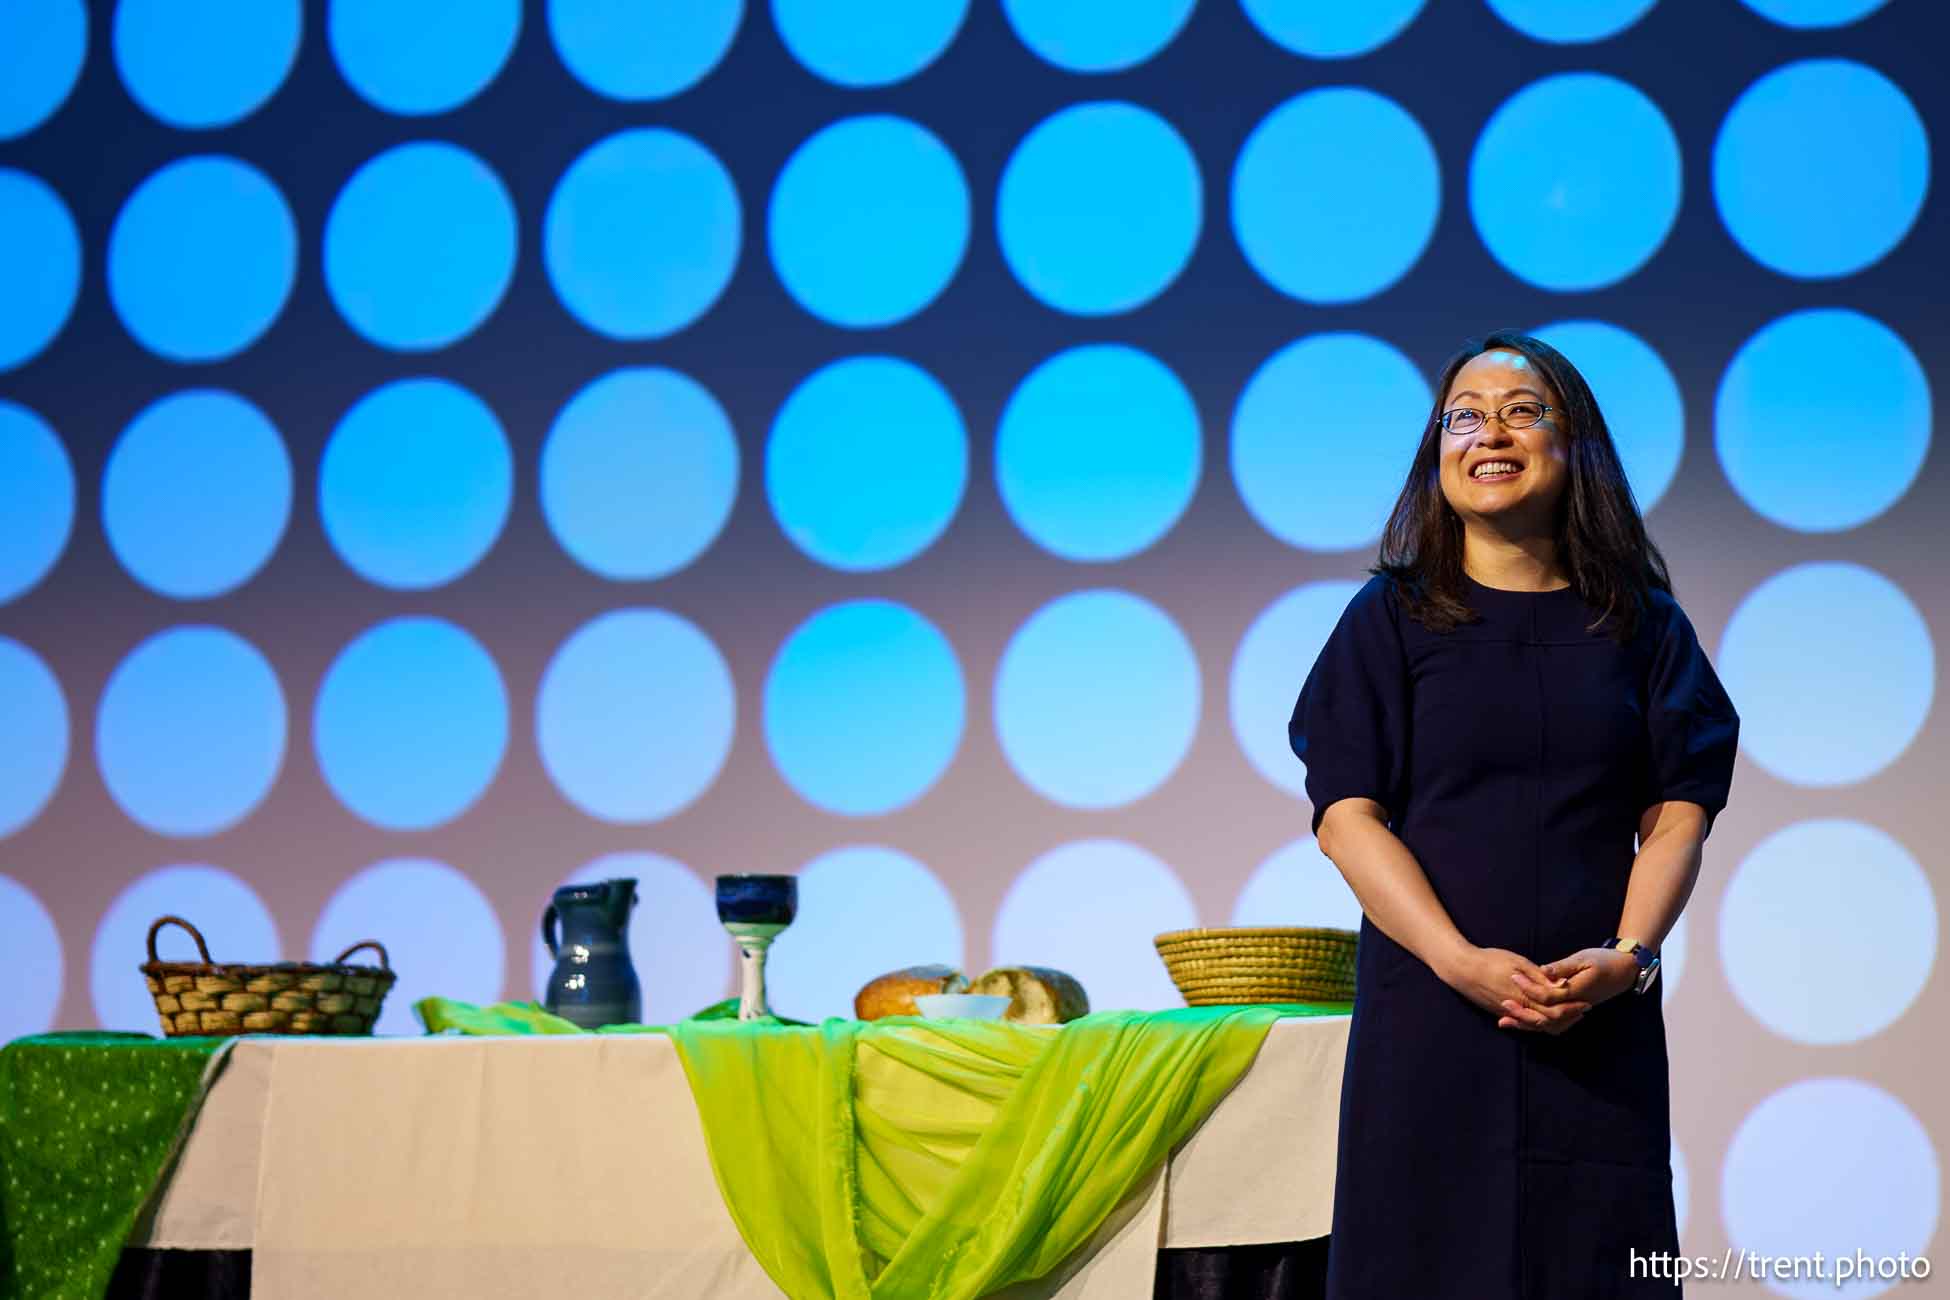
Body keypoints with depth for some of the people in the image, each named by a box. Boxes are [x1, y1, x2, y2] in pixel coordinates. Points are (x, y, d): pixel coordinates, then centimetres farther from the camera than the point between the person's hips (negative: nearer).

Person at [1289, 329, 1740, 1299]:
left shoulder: (1640, 624, 9)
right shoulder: (1392, 617, 5)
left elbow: (1676, 816, 4)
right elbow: (1347, 815, -3)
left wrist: (1627, 956, -14)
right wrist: (1461, 960, -16)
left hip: (1601, 1017, 1)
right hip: (1428, 1007, -1)